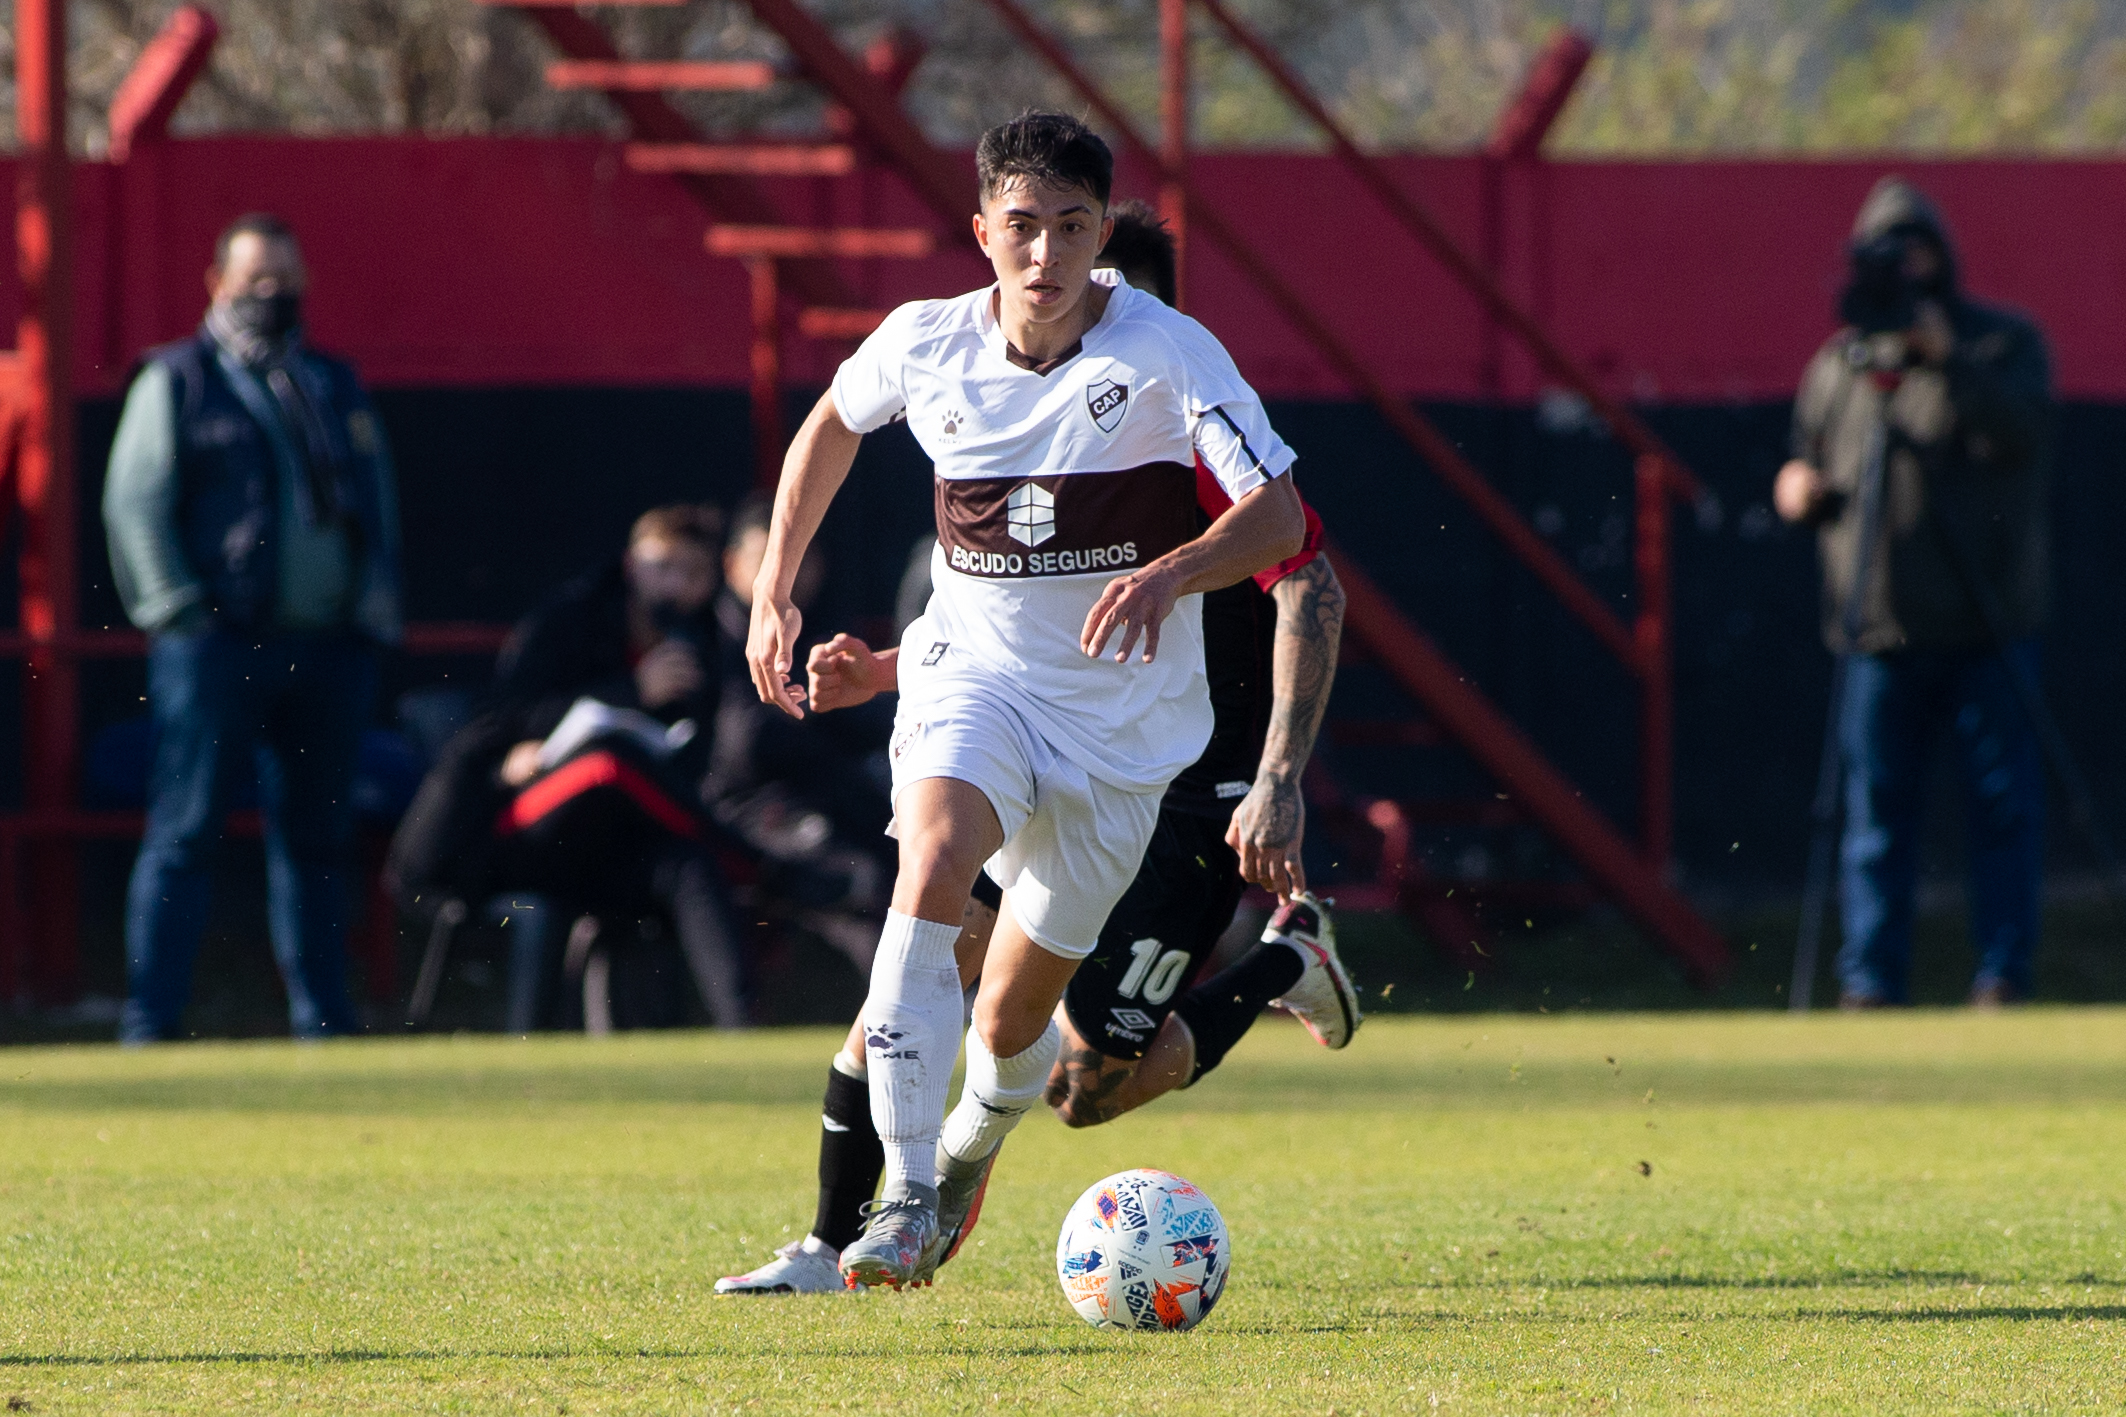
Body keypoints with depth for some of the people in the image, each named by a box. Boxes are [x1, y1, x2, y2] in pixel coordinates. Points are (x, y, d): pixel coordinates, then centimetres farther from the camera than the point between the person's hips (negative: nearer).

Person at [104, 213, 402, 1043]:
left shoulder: (339, 388, 20)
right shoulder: (176, 382, 5)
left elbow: (379, 505, 21)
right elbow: (135, 505, -2)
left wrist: (375, 610, 9)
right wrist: (178, 614, -11)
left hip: (329, 652, 5)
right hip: (217, 651, -5)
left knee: (318, 839, 7)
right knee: (185, 831, -8)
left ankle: (324, 1022, 12)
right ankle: (150, 1025, -9)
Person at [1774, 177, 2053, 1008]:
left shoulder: (2002, 342, 5)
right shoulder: (1837, 364, 16)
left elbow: (2022, 427, -14)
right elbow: (1811, 464, 23)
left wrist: (1945, 357, -22)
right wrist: (1799, 492, -1)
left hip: (1988, 625, -2)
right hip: (1880, 626, 2)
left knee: (2004, 802, -2)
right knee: (1877, 808, 1)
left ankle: (2003, 972, 3)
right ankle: (1870, 978, 3)